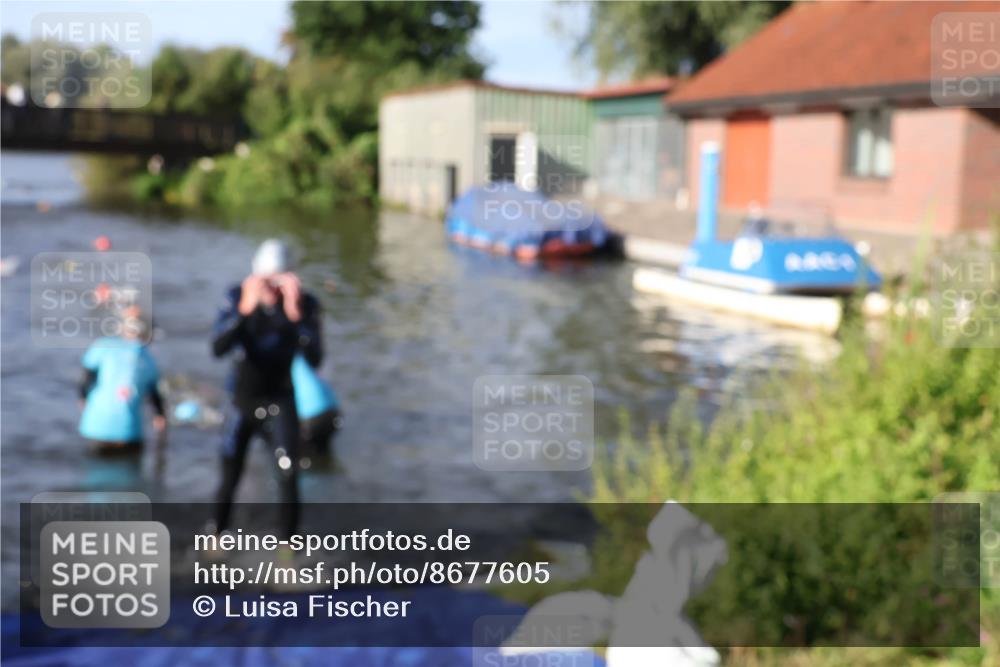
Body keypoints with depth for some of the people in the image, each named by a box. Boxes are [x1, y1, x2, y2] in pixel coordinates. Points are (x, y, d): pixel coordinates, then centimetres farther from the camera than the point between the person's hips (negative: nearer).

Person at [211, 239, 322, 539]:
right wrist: (245, 309, -44)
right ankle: (217, 534, 37)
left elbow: (314, 359, -28)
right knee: (229, 479, 11)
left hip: (280, 402, -1)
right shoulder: (239, 296, -17)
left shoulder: (306, 303, -17)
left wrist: (295, 315, -41)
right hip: (242, 401, 1)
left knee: (289, 478, -8)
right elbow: (217, 349, -30)